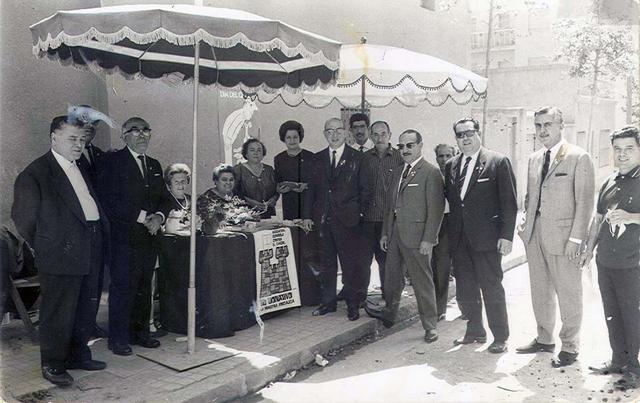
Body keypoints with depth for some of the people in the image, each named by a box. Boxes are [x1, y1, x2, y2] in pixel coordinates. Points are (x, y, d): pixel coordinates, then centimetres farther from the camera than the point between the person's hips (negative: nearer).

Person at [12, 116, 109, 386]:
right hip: (61, 255, -7)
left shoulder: (83, 169, 15)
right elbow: (23, 216, -6)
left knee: (86, 309, 16)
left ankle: (78, 355, 32)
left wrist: (102, 237, 12)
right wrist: (43, 246, 1)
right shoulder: (35, 173, -8)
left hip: (90, 252, 7)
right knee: (58, 313, 3)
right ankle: (52, 365, 18)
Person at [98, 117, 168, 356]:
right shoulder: (113, 161, -5)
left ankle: (140, 332, 23)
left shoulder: (154, 165, 17)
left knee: (144, 288, 11)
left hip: (148, 237, 6)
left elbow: (164, 199, 16)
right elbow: (109, 200, -15)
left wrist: (158, 217, -5)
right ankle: (118, 338, 10)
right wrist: (142, 217, -15)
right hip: (123, 237, -6)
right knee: (122, 288, -2)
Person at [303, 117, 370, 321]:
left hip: (348, 219, -3)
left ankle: (353, 304, 14)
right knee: (327, 262, 13)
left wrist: (360, 213, -7)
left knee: (351, 263, 1)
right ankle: (328, 301, 25)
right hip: (323, 218, 4)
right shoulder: (317, 158, 10)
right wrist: (307, 215, 5)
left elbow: (364, 189, 0)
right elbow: (311, 188, 10)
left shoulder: (357, 157, 0)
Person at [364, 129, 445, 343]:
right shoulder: (398, 171, 15)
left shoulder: (431, 172, -9)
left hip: (417, 236, -7)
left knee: (422, 281, 1)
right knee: (392, 278, 19)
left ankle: (430, 326, 15)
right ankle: (389, 314, 38)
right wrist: (385, 232, 16)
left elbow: (436, 209, -14)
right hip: (395, 234, 8)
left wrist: (428, 239, -17)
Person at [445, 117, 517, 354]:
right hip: (459, 239, 5)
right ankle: (475, 331, 29)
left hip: (486, 237, -5)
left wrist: (506, 235, -13)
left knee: (492, 288, 2)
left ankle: (500, 337, 17)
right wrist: (450, 233, 5)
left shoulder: (498, 162, -4)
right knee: (465, 290, 12)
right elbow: (450, 200, 13)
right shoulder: (451, 165, 11)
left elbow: (509, 202, -7)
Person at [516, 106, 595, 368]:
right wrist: (526, 224, 9)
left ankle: (569, 347, 19)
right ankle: (544, 339, 30)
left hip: (563, 238, -6)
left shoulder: (578, 158, -8)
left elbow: (585, 201, -10)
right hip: (534, 236, 6)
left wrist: (576, 238, -14)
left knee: (568, 294, 5)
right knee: (540, 292, 15)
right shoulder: (534, 159, 12)